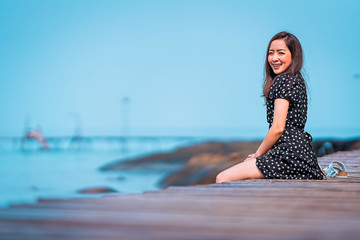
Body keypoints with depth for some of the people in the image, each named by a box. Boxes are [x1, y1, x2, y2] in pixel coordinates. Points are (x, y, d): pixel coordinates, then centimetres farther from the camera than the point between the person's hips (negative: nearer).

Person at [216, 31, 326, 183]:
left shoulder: (284, 80, -10)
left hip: (291, 154, -10)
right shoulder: (296, 80, 20)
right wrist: (261, 154, 14)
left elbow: (278, 128, -15)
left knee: (223, 179, -14)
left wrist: (258, 154, -2)